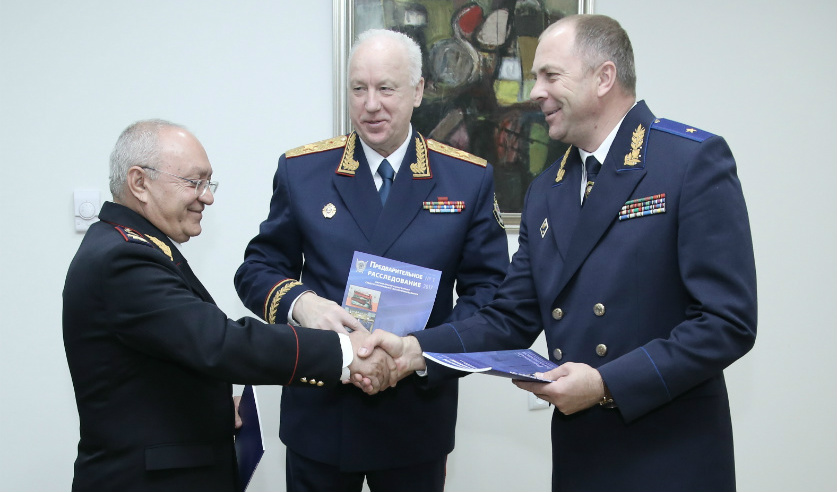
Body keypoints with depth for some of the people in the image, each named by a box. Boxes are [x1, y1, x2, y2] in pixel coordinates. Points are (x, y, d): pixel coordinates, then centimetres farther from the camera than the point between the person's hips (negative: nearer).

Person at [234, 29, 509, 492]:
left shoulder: (469, 178, -1)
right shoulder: (300, 170, 0)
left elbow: (488, 288, -2)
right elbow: (257, 269, 4)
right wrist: (299, 302, -19)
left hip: (417, 414, 0)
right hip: (318, 414, 1)